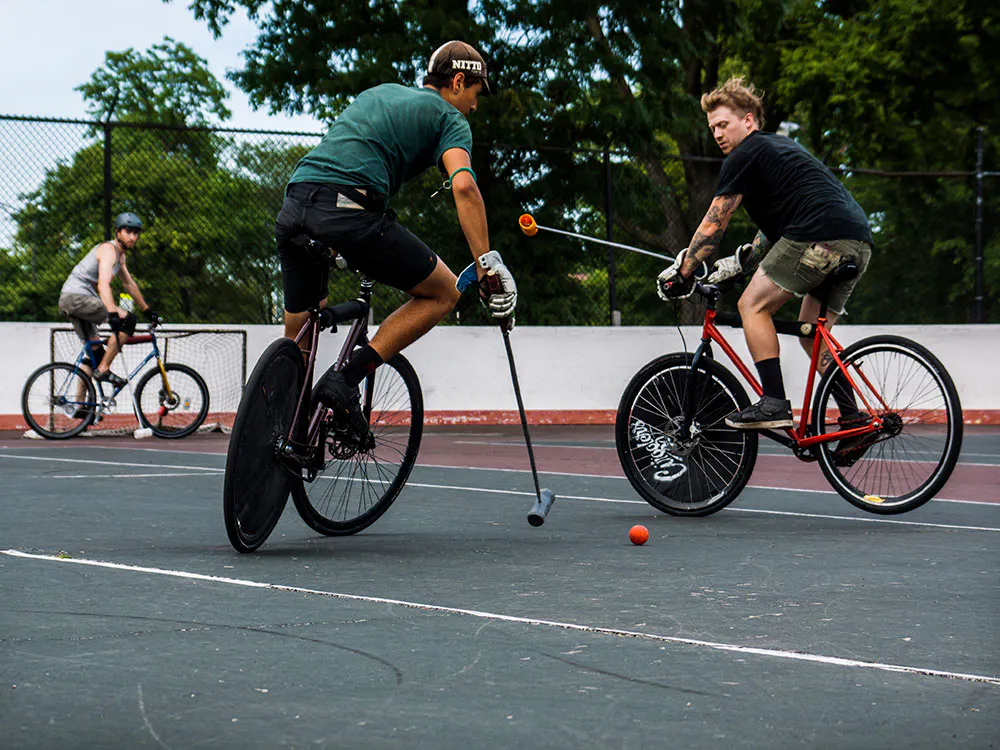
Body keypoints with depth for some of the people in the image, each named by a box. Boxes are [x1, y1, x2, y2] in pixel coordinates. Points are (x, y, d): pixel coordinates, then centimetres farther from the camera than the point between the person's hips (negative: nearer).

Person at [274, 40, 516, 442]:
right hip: (349, 208, -7)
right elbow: (463, 185, -7)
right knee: (443, 293, 10)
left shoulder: (379, 91, 33)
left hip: (293, 203, 7)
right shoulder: (449, 118, 13)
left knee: (298, 341, 23)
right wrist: (487, 267, -8)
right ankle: (347, 378, -3)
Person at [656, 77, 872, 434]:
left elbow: (714, 223, 5)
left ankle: (774, 403, -8)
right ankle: (853, 418, 10)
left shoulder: (746, 155, 4)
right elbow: (775, 224, 38)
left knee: (753, 305, 0)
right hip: (859, 242, 9)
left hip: (819, 237, -9)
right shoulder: (779, 147, 32)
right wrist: (740, 263, 39)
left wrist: (682, 272, 12)